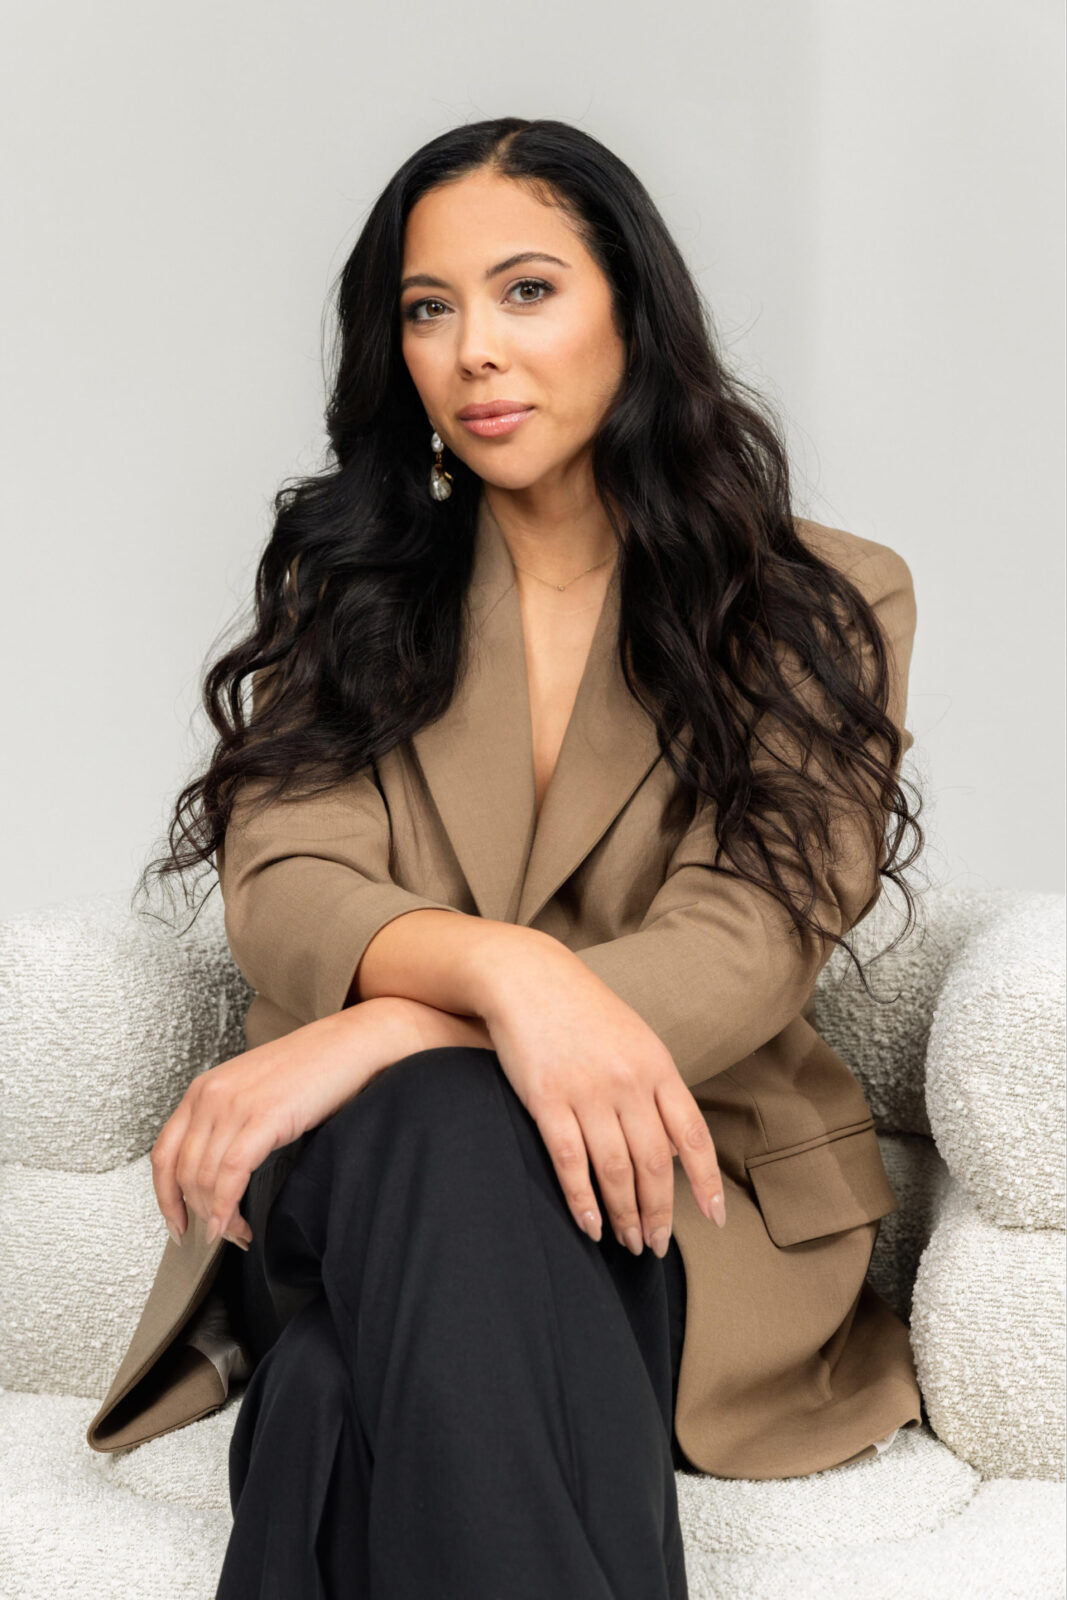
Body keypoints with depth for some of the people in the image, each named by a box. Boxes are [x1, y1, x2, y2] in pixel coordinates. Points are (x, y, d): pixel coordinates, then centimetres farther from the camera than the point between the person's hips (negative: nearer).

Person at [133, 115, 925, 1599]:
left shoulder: (827, 606, 4)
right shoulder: (345, 577, 11)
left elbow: (743, 954, -10)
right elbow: (283, 890, -5)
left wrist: (381, 1033, -26)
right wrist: (506, 967, -30)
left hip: (681, 1194, -2)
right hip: (363, 1165, 2)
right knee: (433, 1125, -37)